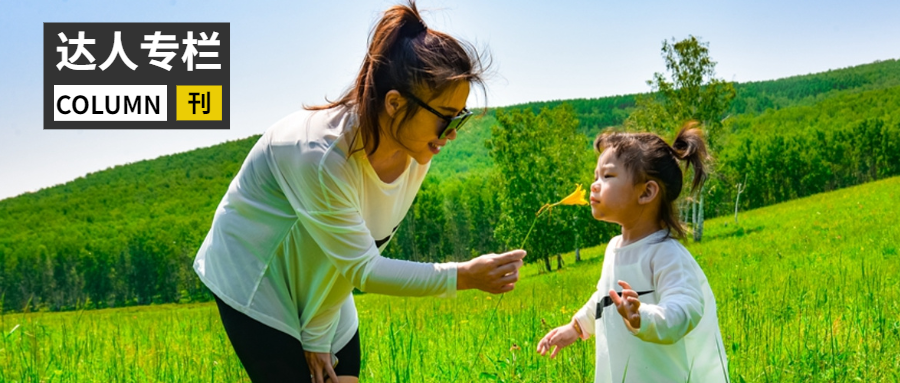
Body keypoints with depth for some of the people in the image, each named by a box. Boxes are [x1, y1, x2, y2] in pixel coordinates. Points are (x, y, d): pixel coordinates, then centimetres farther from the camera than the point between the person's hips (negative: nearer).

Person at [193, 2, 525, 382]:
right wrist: (463, 276, -33)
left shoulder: (416, 154, -15)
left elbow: (355, 258, -10)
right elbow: (361, 267, -28)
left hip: (325, 289, 6)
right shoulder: (319, 155, -35)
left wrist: (318, 335, -10)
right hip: (254, 282, -6)